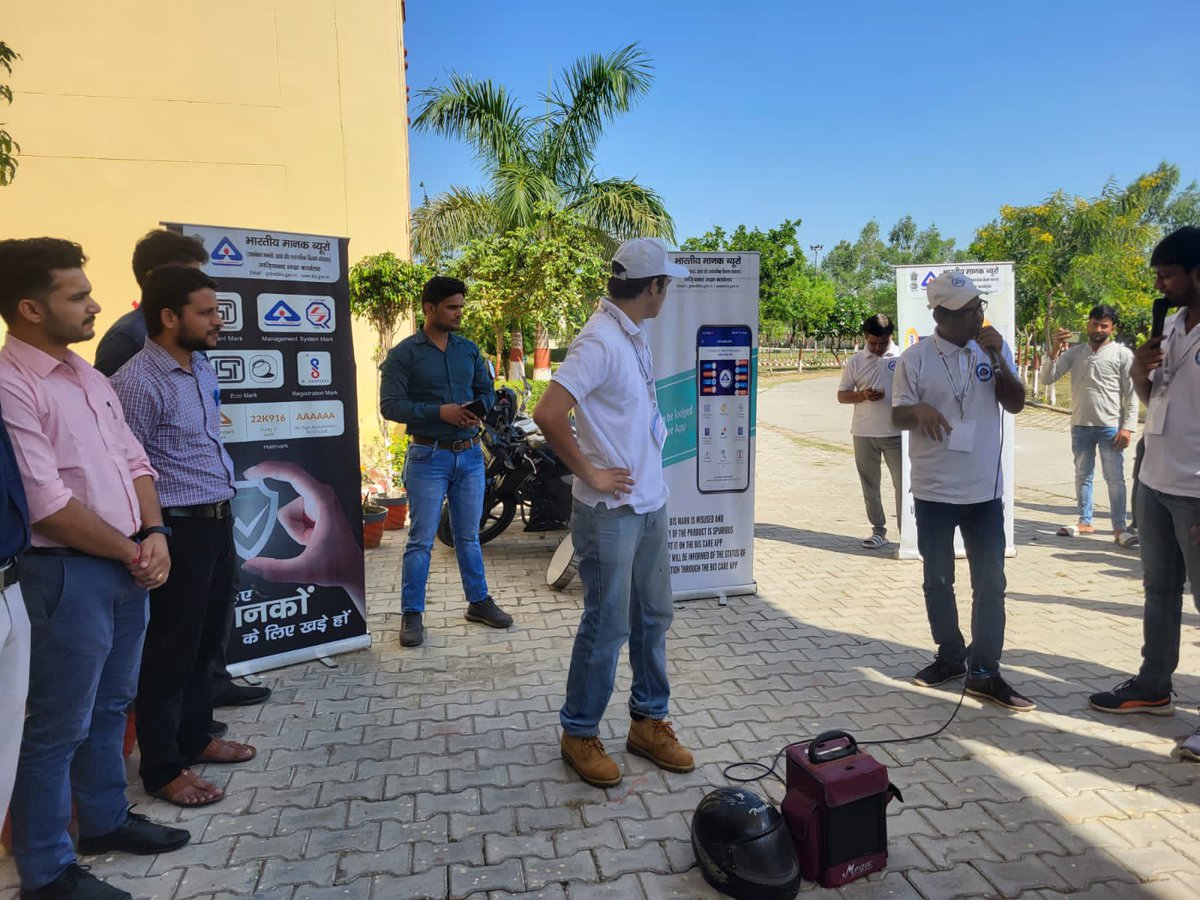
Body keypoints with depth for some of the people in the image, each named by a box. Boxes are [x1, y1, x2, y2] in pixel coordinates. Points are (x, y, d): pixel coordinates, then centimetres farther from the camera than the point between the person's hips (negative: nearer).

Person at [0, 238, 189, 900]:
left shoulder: (88, 376, 11)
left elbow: (134, 462, 13)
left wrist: (153, 535, -2)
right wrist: (132, 553, -10)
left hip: (129, 565, 8)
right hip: (67, 574, -8)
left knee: (110, 706, 21)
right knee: (59, 727, 5)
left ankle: (105, 819, 38)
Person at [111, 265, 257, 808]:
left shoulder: (202, 367, 9)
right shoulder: (138, 383, -18)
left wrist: (225, 502, 16)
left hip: (218, 520, 9)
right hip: (179, 528, -8)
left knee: (208, 637, 19)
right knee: (171, 648, 4)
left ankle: (195, 738, 36)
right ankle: (162, 769, 21)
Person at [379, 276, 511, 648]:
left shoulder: (468, 349, 9)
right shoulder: (404, 354, -6)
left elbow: (486, 389, 15)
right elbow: (389, 405, -12)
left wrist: (479, 406, -8)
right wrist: (440, 412, -20)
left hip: (470, 453, 5)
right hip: (428, 456, -4)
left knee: (468, 536, 15)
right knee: (421, 540, 1)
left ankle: (478, 601, 27)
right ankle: (412, 614, 12)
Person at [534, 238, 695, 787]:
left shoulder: (634, 337, 9)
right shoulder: (600, 342, -19)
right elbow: (548, 414, -28)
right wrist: (591, 474, -19)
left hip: (650, 506, 9)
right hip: (611, 513, -9)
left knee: (653, 617, 17)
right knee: (607, 627, 2)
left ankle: (649, 723, 33)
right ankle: (579, 735, 22)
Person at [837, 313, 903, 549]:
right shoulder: (856, 361, 5)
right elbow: (842, 395, 7)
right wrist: (863, 395, -11)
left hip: (895, 432, -2)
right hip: (863, 433, 2)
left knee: (902, 482, 1)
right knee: (869, 484, 9)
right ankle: (878, 531, 20)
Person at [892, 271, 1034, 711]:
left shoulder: (993, 348, 2)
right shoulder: (915, 358, -8)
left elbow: (1016, 404, -1)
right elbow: (898, 415, -4)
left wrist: (998, 358, -15)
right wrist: (919, 410, -27)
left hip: (985, 489, 2)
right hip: (934, 490, -2)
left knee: (990, 583, 3)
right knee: (938, 581, 11)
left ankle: (985, 672, 13)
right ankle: (951, 656, 29)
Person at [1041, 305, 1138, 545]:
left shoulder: (1122, 354, -2)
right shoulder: (1074, 352, 6)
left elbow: (1131, 394, -3)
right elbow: (1047, 378, -1)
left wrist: (1128, 427, -10)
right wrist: (1055, 350, -13)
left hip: (1111, 427, -3)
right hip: (1080, 426, 4)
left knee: (1115, 478, -2)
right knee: (1083, 476, 12)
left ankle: (1119, 528, 3)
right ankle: (1085, 522, 22)